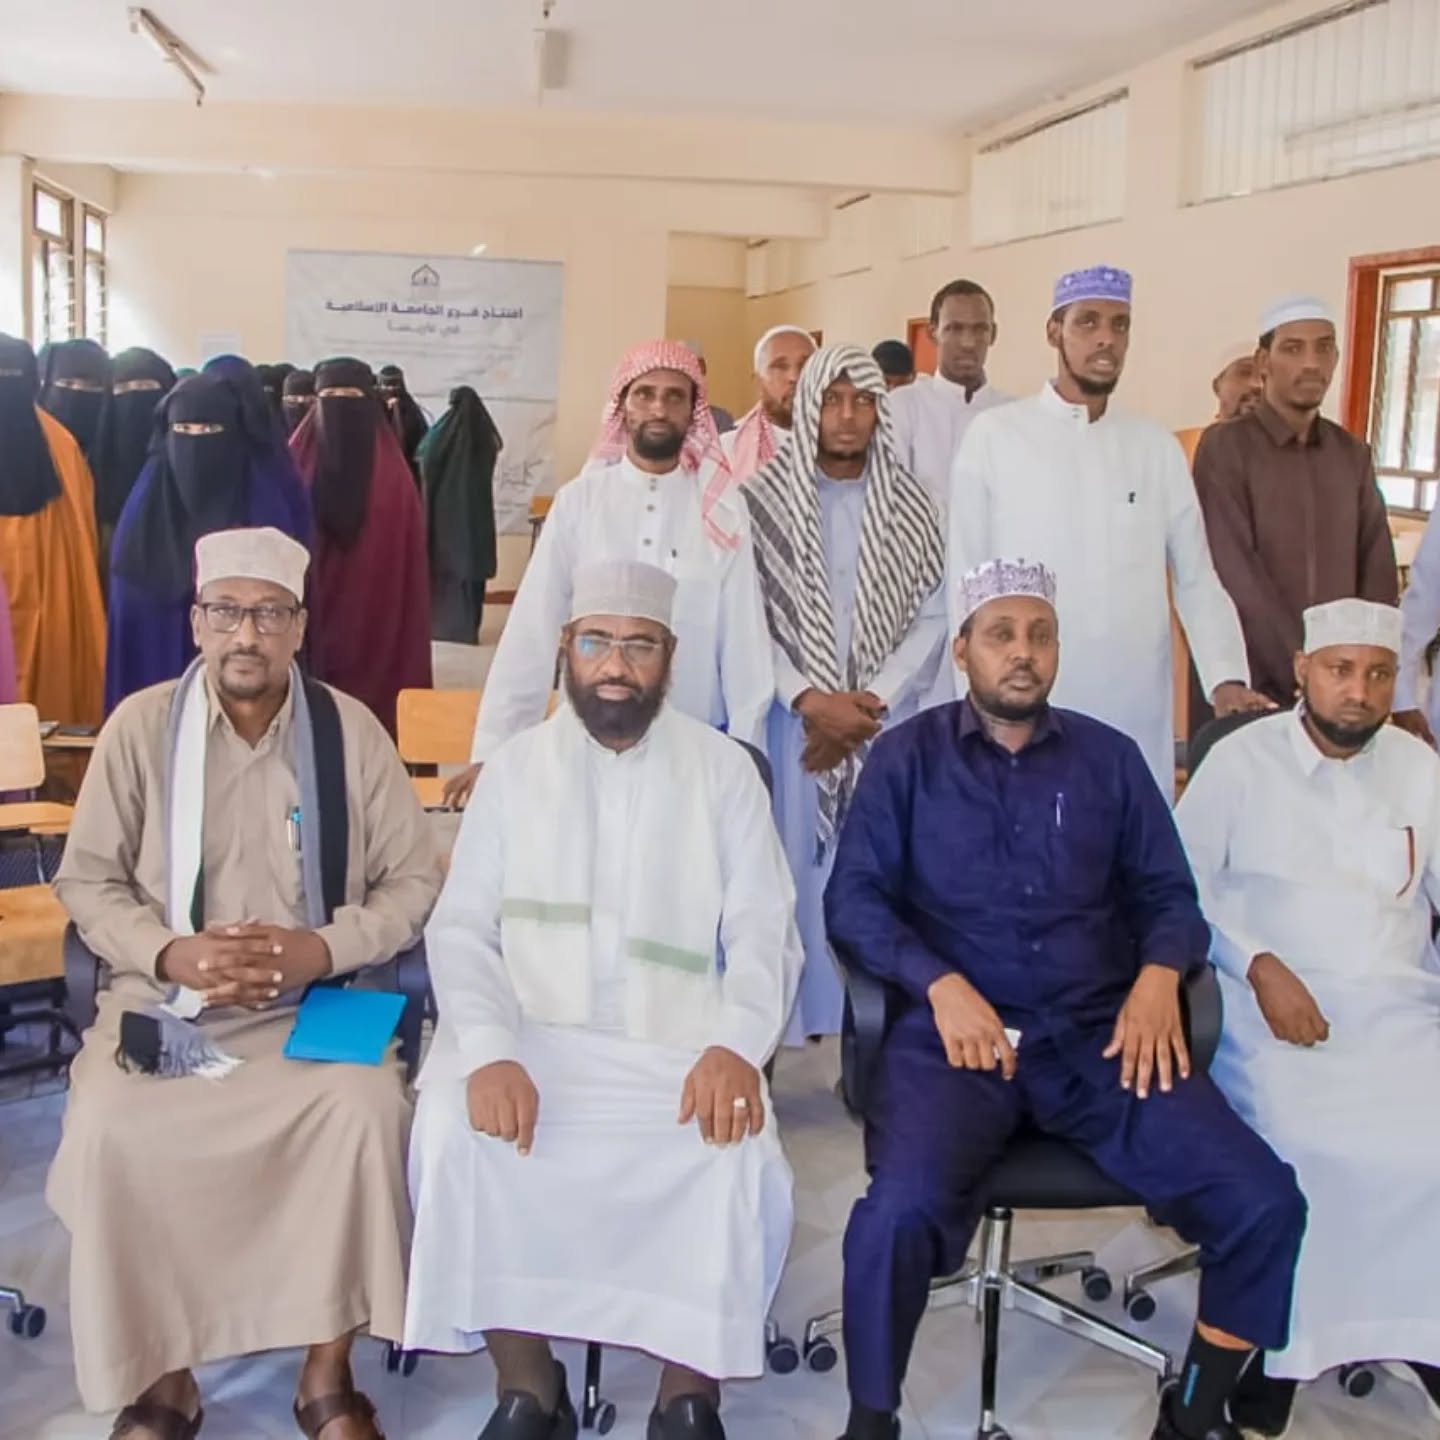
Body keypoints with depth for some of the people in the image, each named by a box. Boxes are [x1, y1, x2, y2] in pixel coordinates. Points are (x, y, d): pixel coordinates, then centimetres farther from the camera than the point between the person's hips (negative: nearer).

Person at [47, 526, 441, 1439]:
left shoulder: (350, 730, -1)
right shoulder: (142, 725, 0)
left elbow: (417, 879, 2)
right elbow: (86, 881, 4)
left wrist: (324, 948, -14)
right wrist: (168, 953, -14)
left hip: (313, 1005, 0)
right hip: (163, 1001, 1)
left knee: (367, 1107, -30)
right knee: (110, 1125, -28)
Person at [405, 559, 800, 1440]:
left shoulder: (725, 771, 6)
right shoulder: (515, 768, 8)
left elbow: (764, 933, 0)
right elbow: (462, 931, 1)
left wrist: (735, 1045, -21)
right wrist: (490, 1050, -18)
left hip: (681, 1048, 0)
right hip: (534, 1036, 1)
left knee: (744, 1163, -28)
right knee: (457, 1137, -27)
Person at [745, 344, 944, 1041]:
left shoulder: (911, 506, 7)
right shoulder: (764, 497, 2)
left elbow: (933, 616, 2)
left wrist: (870, 701, -9)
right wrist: (810, 699, -13)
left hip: (886, 721, 2)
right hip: (790, 718, -1)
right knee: (786, 869, -1)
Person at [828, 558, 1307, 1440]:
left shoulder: (1110, 758, 16)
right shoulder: (908, 757, 8)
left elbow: (1169, 891, 15)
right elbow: (853, 898, 0)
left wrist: (1159, 974, -7)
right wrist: (940, 983, -15)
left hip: (1099, 1034, 3)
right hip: (956, 1033, -2)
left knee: (1265, 1201, -16)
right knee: (900, 1209, -31)